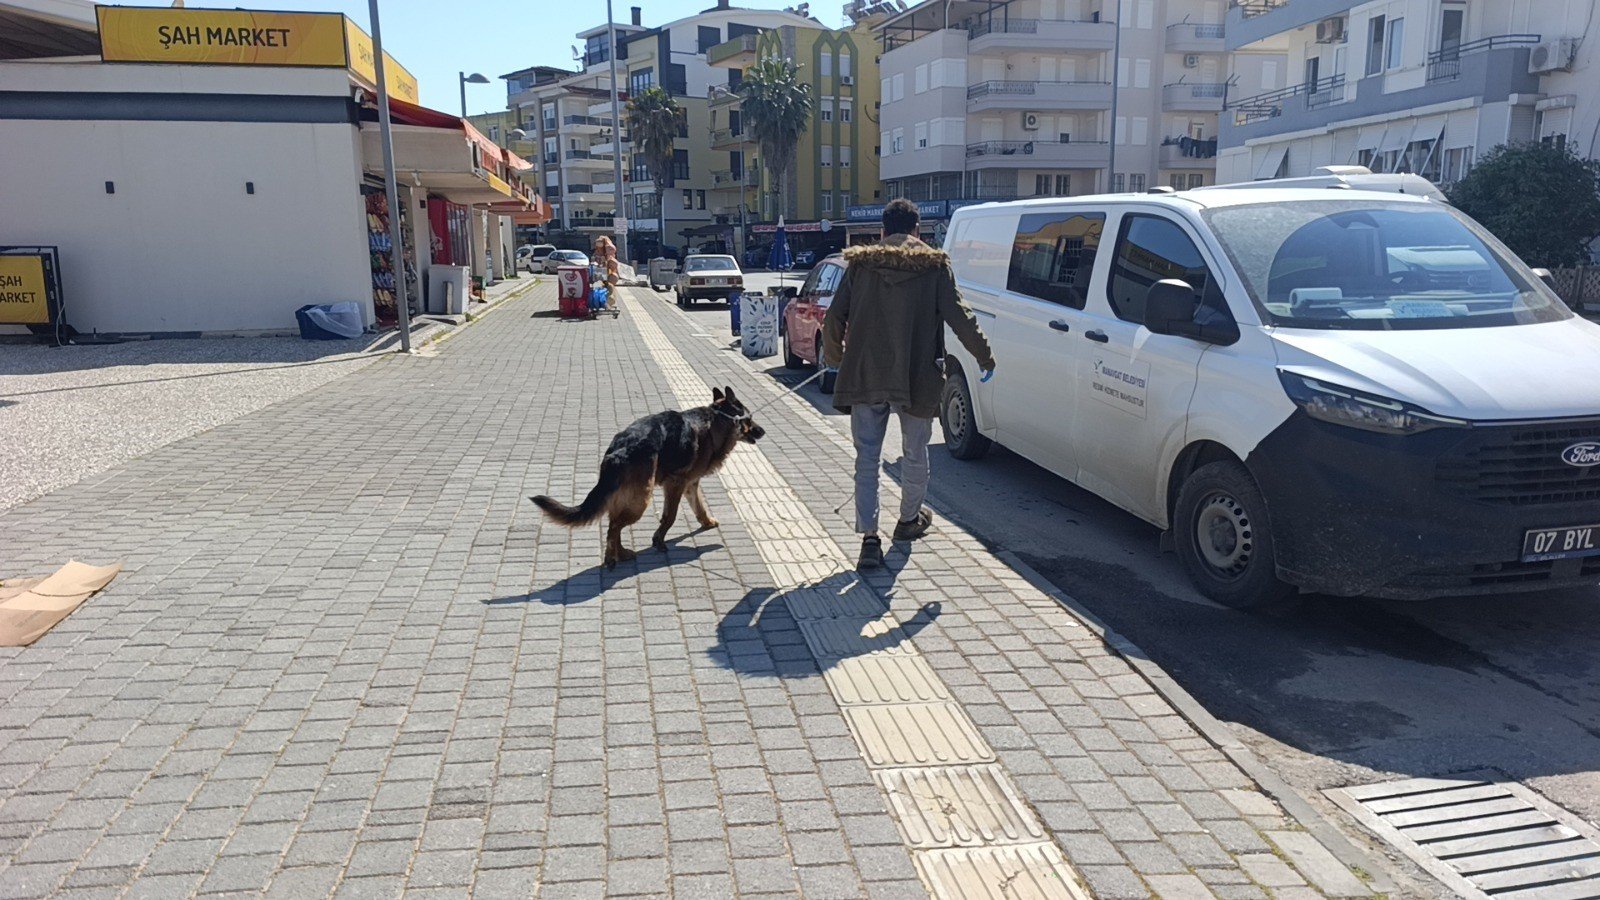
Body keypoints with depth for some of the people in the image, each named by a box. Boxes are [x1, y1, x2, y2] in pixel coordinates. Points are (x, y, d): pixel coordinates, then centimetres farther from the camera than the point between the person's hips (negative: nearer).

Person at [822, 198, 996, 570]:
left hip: (864, 376, 1)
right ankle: (909, 520, 36)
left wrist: (834, 355, 19)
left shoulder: (859, 264, 3)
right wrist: (984, 356, 9)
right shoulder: (934, 265, -1)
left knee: (867, 456, 5)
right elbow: (959, 317, -4)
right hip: (916, 379, -1)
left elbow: (834, 318, 1)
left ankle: (869, 538, -3)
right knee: (914, 453, 18)